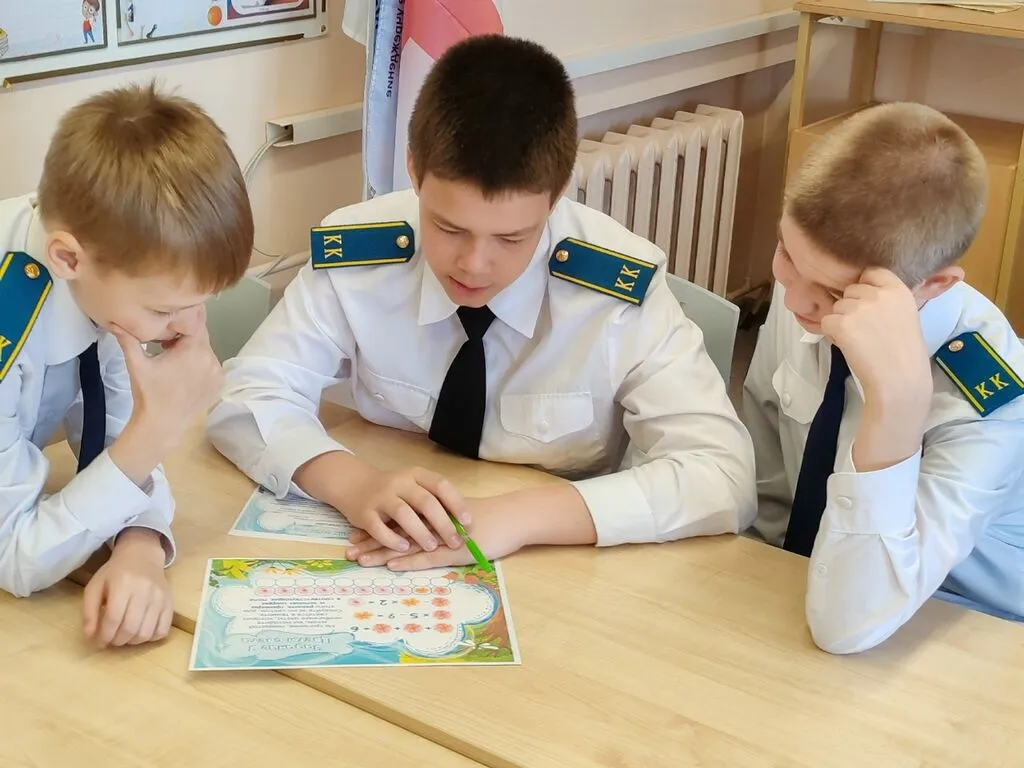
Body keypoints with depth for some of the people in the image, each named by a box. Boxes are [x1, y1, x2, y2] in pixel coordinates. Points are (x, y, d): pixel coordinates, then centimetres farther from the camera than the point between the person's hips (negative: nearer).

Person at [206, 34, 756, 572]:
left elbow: (723, 477, -23)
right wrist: (353, 483, -29)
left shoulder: (622, 291, -19)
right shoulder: (354, 253, -14)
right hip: (391, 567, 1)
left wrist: (521, 517, -34)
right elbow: (244, 398, -9)